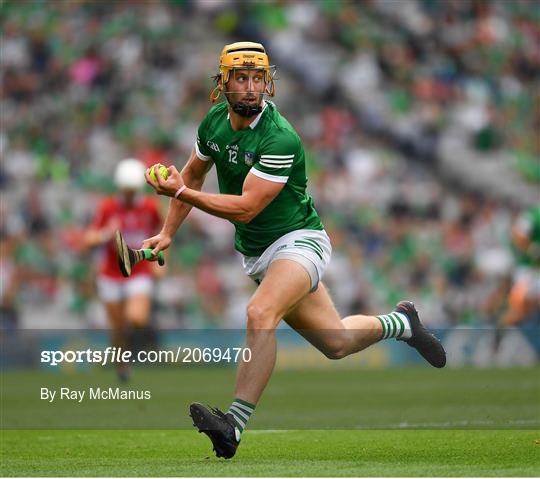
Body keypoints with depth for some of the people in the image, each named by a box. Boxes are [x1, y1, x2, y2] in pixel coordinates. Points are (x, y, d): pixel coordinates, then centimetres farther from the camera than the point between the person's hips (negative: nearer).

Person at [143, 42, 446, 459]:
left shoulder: (279, 139, -26)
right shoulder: (215, 121, -3)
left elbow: (246, 207, -28)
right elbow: (193, 174, 15)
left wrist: (181, 192, -33)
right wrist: (167, 233, 10)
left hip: (297, 240, -7)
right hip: (254, 251, 7)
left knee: (260, 315, -34)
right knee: (336, 342, 13)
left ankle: (234, 425, -34)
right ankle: (401, 322, 41)